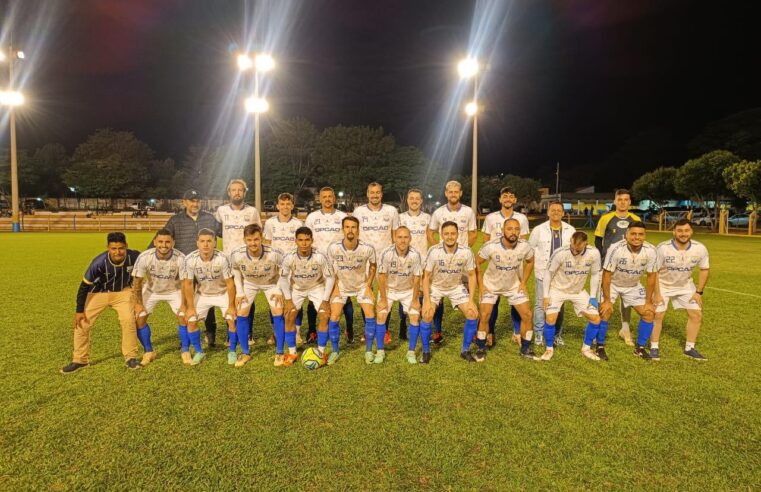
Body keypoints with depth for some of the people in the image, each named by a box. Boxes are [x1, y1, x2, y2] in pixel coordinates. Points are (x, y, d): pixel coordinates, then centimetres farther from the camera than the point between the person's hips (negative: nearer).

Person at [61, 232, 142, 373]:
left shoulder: (134, 257, -28)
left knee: (128, 320, -16)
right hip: (99, 293, 0)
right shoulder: (99, 262, -31)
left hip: (122, 292, 0)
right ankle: (79, 360, 17)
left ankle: (131, 357, 3)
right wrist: (79, 310, -14)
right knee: (81, 323, -4)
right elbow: (85, 285, -17)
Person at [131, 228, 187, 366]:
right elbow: (137, 281, -15)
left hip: (174, 290, -1)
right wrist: (137, 303, -12)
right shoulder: (144, 257, -29)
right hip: (151, 290, 2)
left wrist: (184, 304, -17)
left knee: (184, 317, -14)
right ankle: (149, 352, 15)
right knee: (139, 318, -7)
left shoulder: (180, 258, -32)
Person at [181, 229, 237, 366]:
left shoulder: (222, 258, -31)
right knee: (191, 321, -4)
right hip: (202, 294, 2)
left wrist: (231, 306, -16)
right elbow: (188, 284, -12)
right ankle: (199, 352, 19)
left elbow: (230, 283, -21)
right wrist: (190, 307, -9)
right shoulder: (190, 259, -25)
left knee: (233, 320, -14)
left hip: (223, 293, -2)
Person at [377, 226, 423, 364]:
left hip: (408, 290, 1)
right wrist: (383, 299, -13)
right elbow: (382, 276, -19)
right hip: (388, 289, 0)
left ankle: (411, 352, 8)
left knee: (415, 316, -9)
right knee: (381, 316, -9)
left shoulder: (415, 255, -26)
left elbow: (416, 278, -15)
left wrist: (415, 300, -8)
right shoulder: (386, 253, -28)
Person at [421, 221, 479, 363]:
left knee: (473, 314, -10)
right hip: (435, 287, -2)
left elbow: (472, 275, -8)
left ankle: (465, 350, 11)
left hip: (456, 287, 2)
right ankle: (426, 352, 4)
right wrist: (427, 301, -21)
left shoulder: (466, 252, -21)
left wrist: (471, 300, -12)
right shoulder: (434, 251, -25)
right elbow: (426, 276, -16)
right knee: (427, 316, -19)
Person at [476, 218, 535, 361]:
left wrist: (523, 282, -1)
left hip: (514, 285, 3)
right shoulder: (491, 246, -29)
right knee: (484, 316, -9)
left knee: (527, 315, 0)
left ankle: (525, 348, 20)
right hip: (490, 285, -3)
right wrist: (480, 285, -13)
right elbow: (477, 264, -14)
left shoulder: (524, 246, -21)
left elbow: (530, 262, 2)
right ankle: (481, 348, 12)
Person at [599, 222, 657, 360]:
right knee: (605, 312, -18)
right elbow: (607, 275, -23)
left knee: (649, 312, -1)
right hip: (612, 284, -4)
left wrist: (648, 301, -6)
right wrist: (607, 300, -21)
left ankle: (640, 348, 18)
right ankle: (600, 347, 1)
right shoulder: (616, 248, -31)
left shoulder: (651, 251, -20)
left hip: (633, 286, 4)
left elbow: (651, 276, -8)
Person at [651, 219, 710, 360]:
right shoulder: (663, 248, -27)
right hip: (663, 285, -4)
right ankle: (654, 348, 6)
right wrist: (657, 294, -18)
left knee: (697, 315, 2)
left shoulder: (700, 249, -17)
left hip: (686, 286, 4)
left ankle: (689, 348, 19)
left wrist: (699, 292, -3)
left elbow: (704, 270, 0)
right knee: (657, 315, -9)